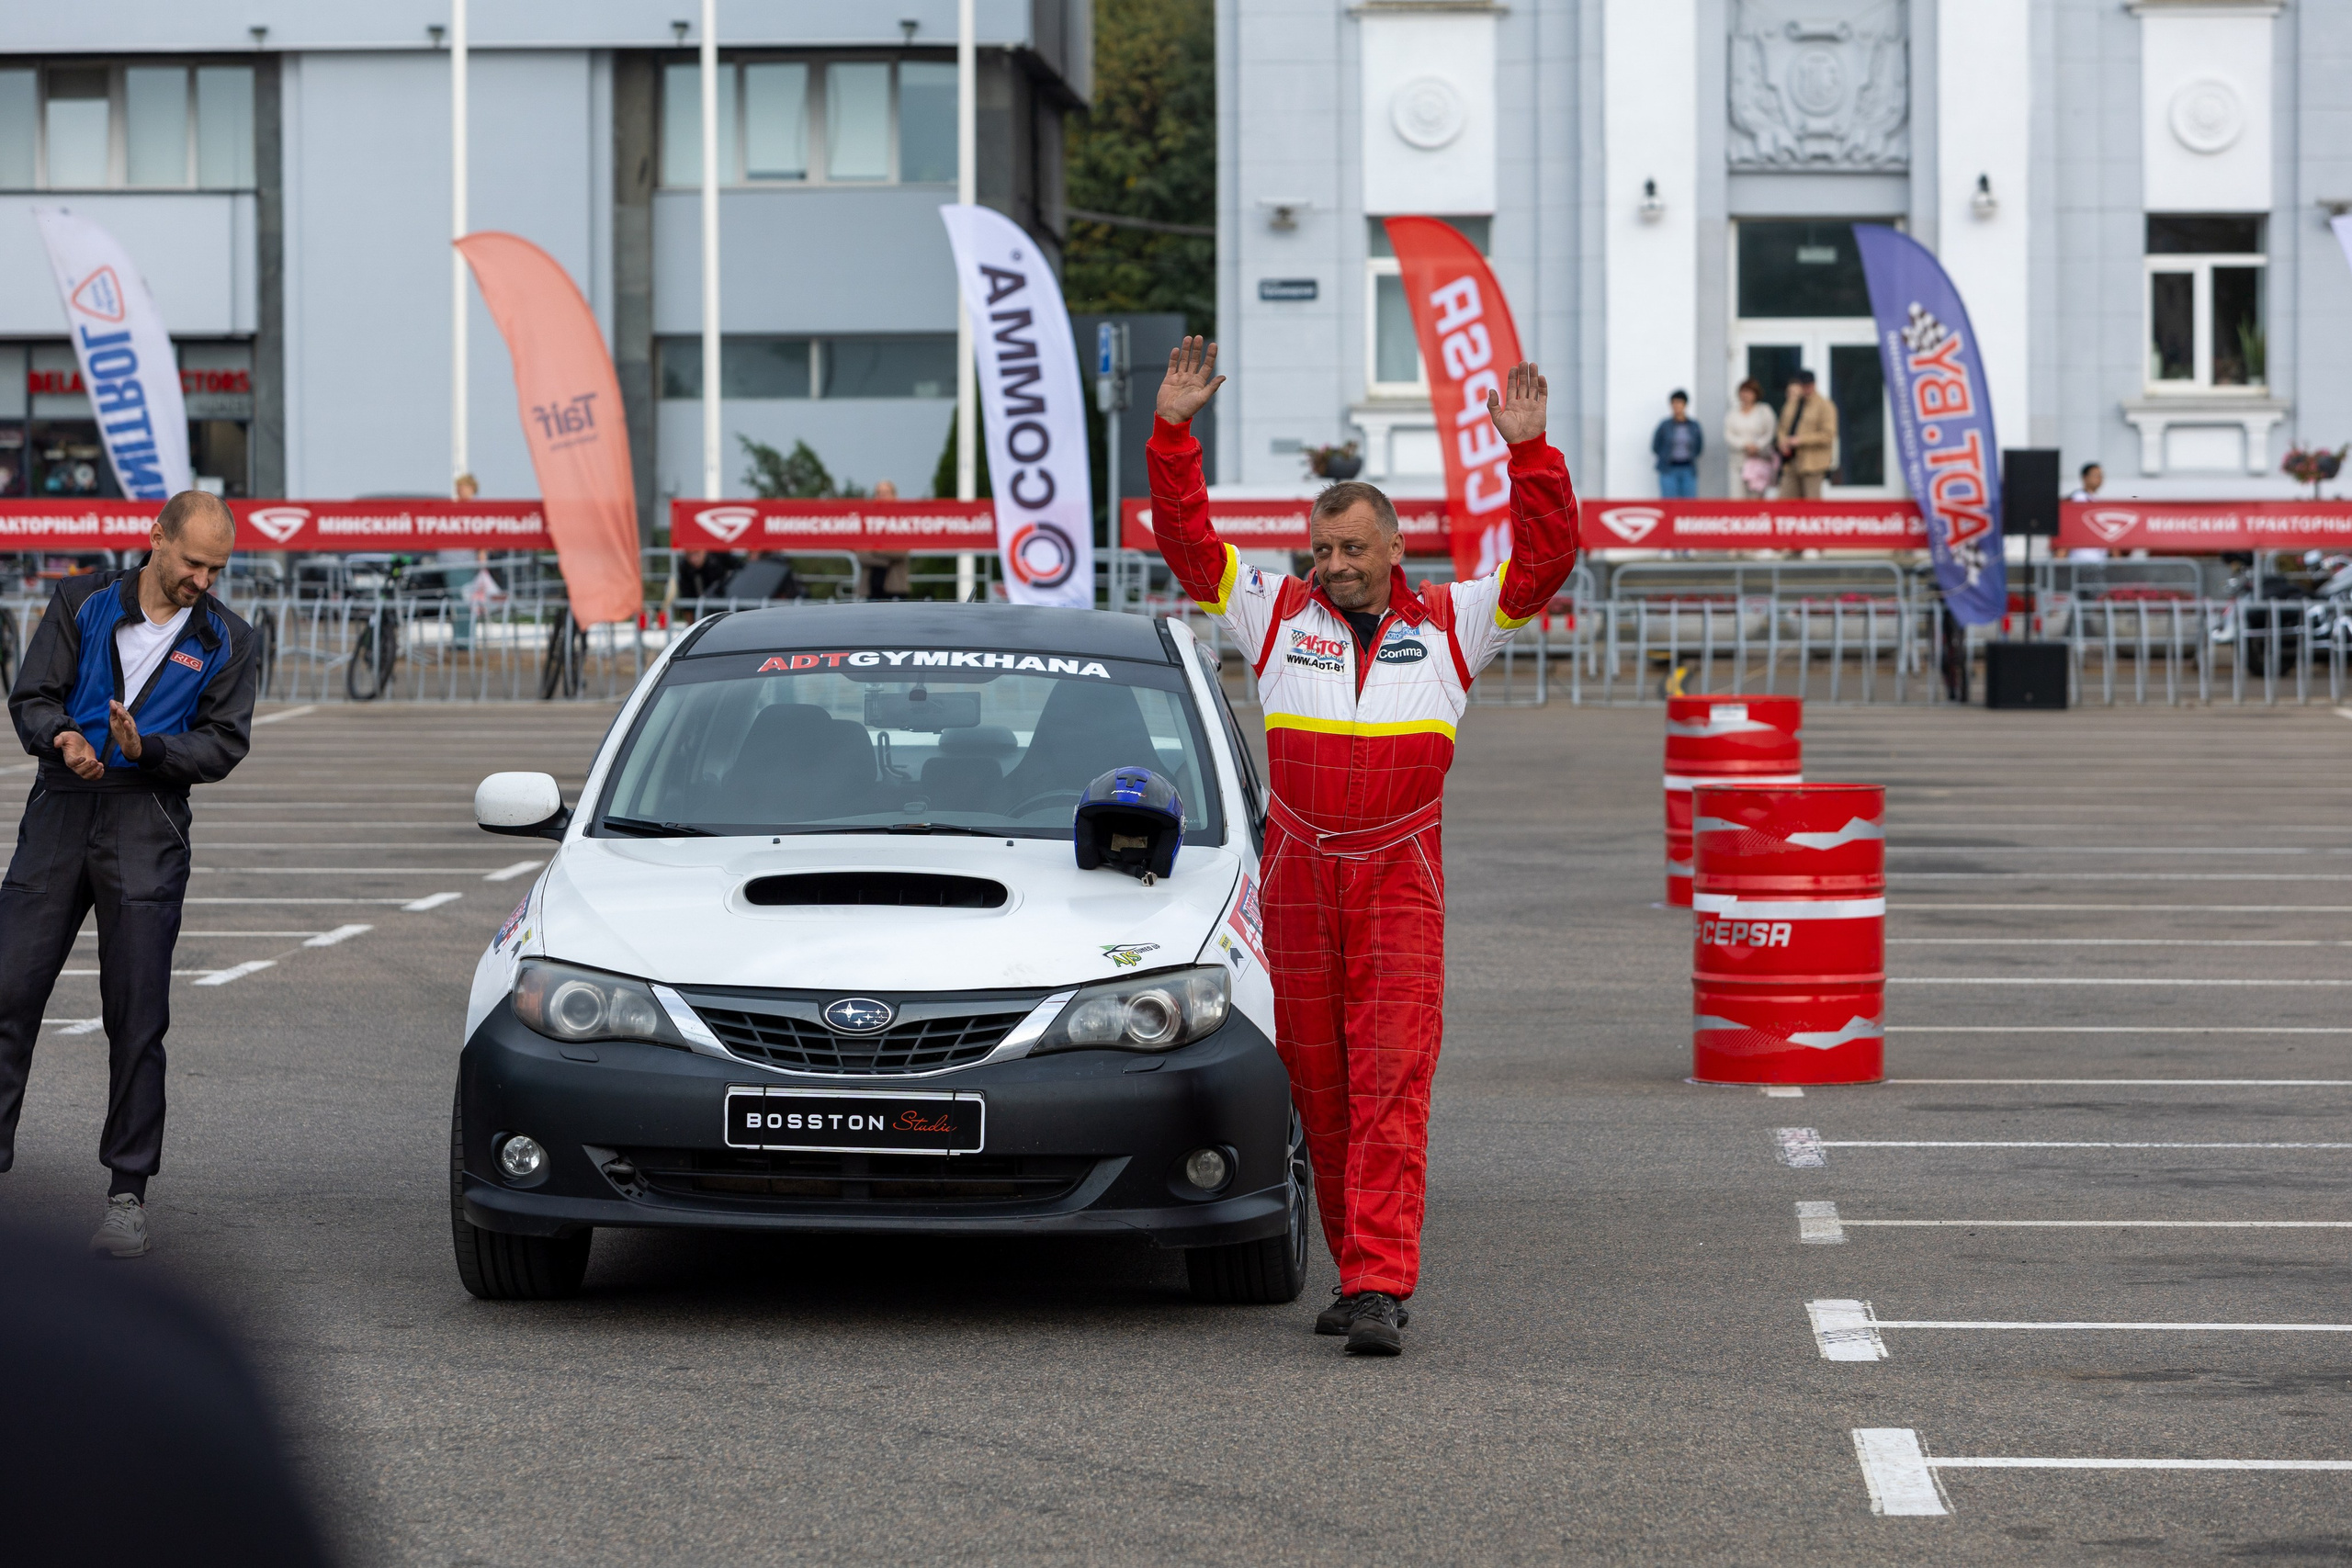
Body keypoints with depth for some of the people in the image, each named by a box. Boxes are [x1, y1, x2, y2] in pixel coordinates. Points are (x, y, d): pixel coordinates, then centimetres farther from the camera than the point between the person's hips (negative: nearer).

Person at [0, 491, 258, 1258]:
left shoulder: (226, 640, 7)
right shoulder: (82, 604, 6)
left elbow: (223, 745, 2)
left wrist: (146, 748, -16)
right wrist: (62, 737, -22)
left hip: (147, 828, -1)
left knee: (137, 1017, -2)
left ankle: (128, 1194, 3)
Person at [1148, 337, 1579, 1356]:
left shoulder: (1450, 624, 9)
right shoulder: (1277, 614, 11)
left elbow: (1544, 560, 2)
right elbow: (1187, 543, 8)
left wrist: (1530, 453, -8)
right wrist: (1172, 434, -1)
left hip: (1400, 886, -2)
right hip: (1296, 881, 2)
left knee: (1391, 1088, -11)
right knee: (1319, 1089, 5)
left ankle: (1379, 1289, -16)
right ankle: (1358, 1268, 17)